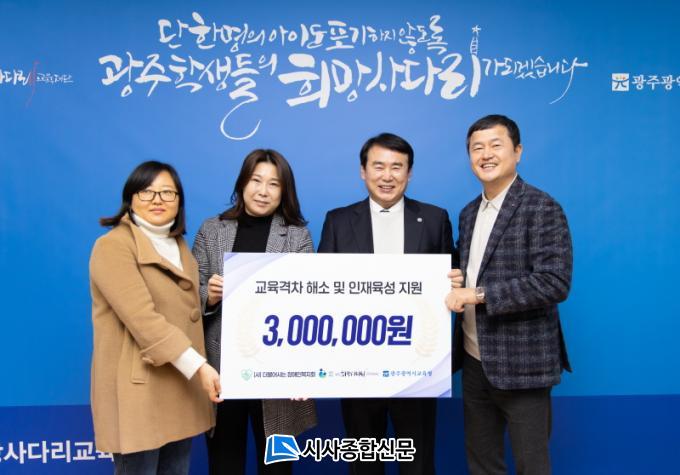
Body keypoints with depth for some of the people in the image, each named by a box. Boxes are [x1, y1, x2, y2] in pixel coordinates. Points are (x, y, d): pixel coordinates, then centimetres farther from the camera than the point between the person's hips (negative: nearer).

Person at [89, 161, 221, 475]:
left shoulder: (179, 245, 16)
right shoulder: (113, 246, -10)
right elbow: (143, 318, -22)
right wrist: (198, 365, -25)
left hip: (181, 385, 7)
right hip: (138, 389, -7)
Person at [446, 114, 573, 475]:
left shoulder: (542, 208, -12)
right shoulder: (469, 213, 11)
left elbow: (555, 282, -21)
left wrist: (479, 294, -22)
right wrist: (455, 280, -1)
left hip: (520, 363, -7)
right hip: (475, 360, 7)